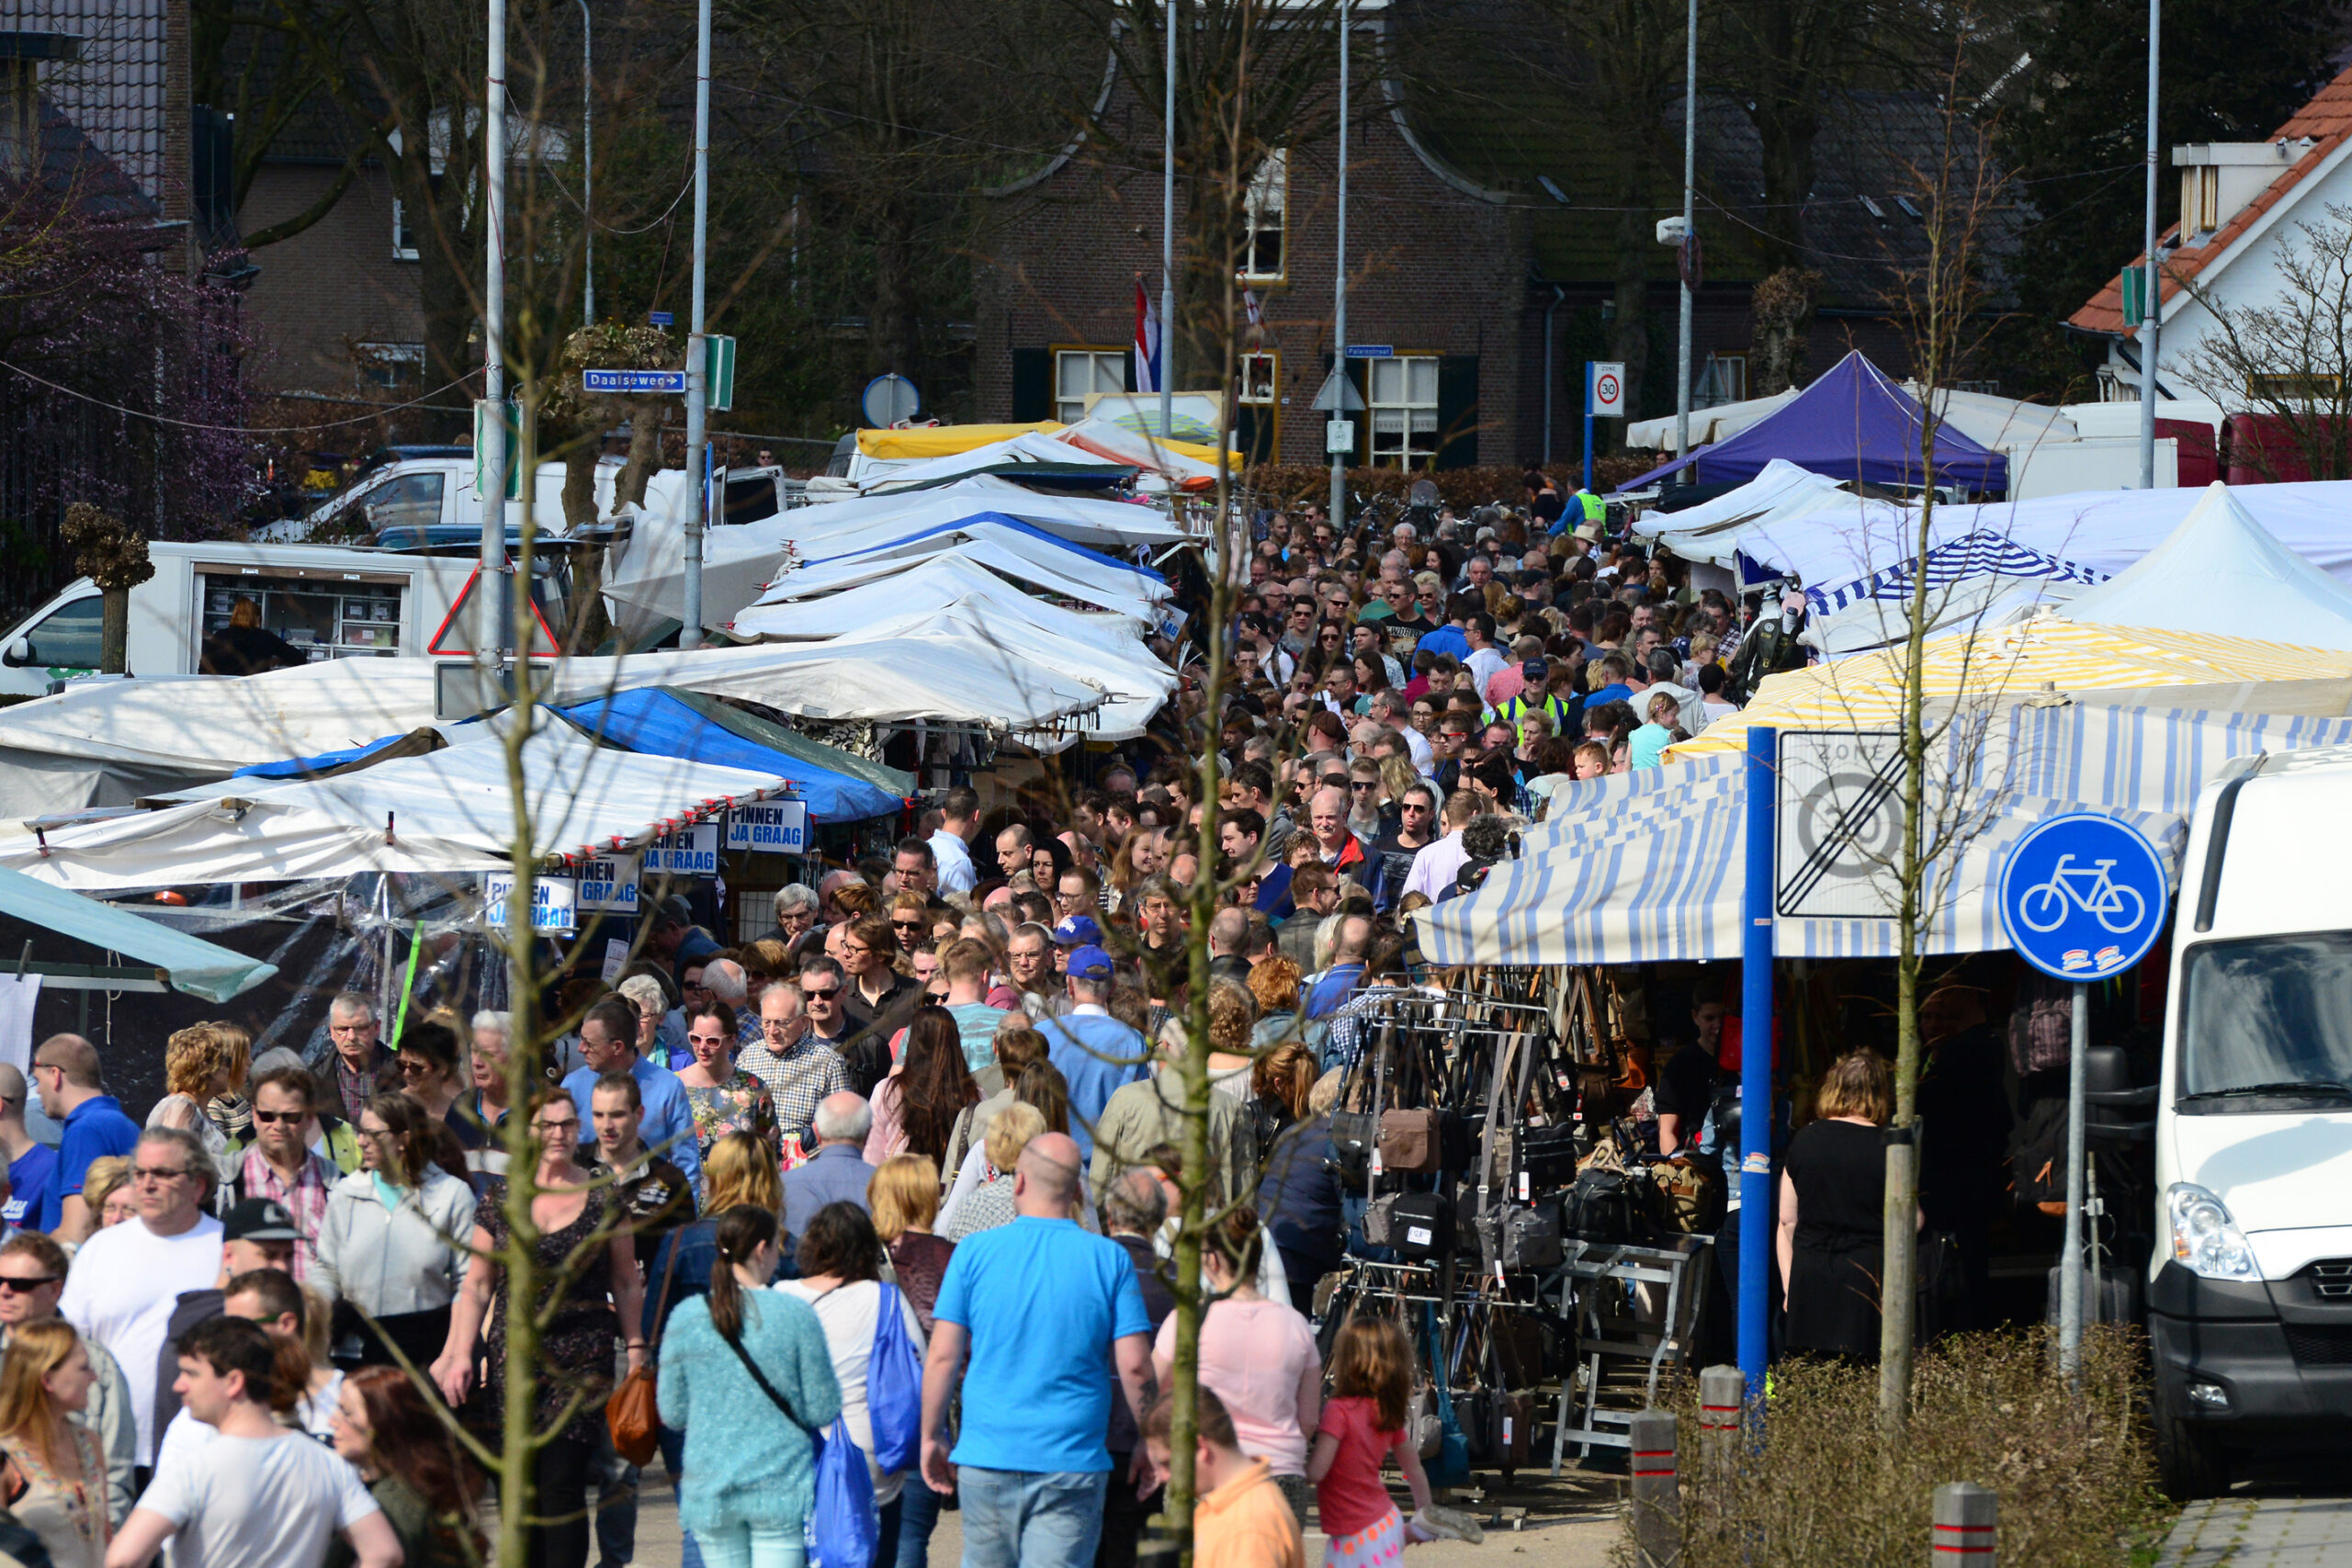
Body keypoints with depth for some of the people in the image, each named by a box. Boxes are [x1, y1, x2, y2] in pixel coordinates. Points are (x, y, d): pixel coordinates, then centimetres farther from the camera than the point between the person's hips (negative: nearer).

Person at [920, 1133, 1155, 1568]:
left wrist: (932, 1436, 10)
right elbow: (1135, 1366, -4)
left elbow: (943, 1358, -2)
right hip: (1072, 1463, -1)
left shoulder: (975, 1252, 0)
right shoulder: (1109, 1259, 0)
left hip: (986, 1459, 1)